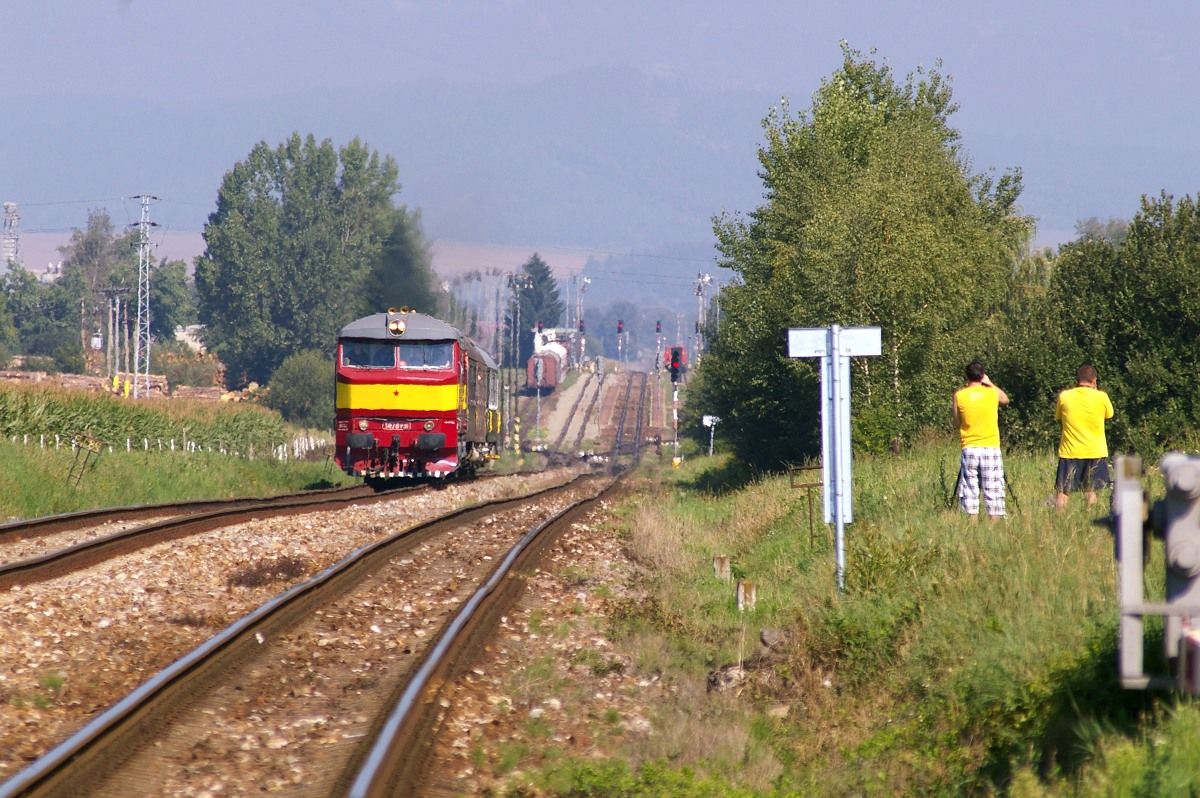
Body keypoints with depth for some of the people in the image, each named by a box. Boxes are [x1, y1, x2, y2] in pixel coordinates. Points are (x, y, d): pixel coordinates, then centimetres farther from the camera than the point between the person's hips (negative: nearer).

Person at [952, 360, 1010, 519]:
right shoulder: (992, 393, -1)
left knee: (970, 493, 3)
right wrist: (990, 383, 23)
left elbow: (957, 423, 7)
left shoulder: (959, 396, -4)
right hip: (991, 448, 0)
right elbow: (1005, 399, 21)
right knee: (993, 492, 1)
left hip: (969, 448, 0)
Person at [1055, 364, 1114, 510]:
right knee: (1091, 492, 10)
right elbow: (1109, 415, 12)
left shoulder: (1064, 397, -5)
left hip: (1069, 452, 0)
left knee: (1061, 491, 4)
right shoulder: (1101, 397, -6)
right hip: (1095, 452, 1)